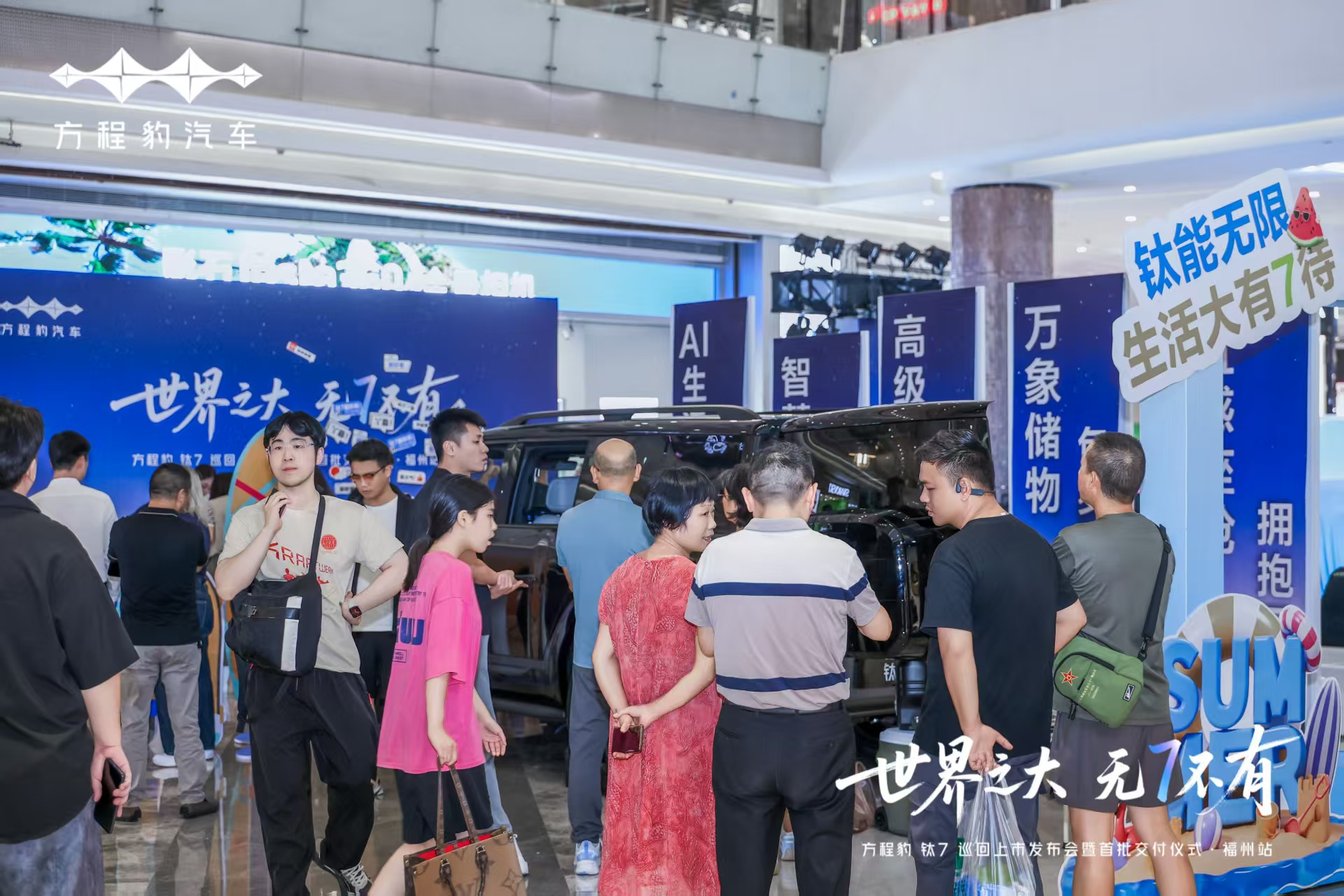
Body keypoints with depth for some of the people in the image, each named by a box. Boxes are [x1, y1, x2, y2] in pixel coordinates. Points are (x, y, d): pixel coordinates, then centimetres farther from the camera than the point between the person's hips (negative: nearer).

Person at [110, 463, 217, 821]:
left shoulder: (123, 529, -6)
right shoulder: (190, 533, -10)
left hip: (136, 639, 1)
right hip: (181, 640, -1)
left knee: (133, 720, 7)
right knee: (186, 721, 7)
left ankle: (129, 801, 9)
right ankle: (192, 797, 12)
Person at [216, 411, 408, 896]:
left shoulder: (348, 516, 2)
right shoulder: (250, 520, 2)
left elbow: (400, 568, 5)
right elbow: (227, 587, -11)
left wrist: (352, 608, -1)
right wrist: (270, 529, -15)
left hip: (335, 669, 1)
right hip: (273, 673, 0)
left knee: (356, 777, 8)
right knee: (281, 794, 4)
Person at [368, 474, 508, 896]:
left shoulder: (422, 567, 16)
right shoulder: (455, 572, -13)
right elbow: (442, 659, -21)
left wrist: (481, 714, 25)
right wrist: (437, 727, -23)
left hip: (408, 735, 9)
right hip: (442, 739, -9)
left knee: (422, 844, 13)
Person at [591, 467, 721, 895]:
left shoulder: (622, 576, 2)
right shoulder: (695, 581, -16)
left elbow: (603, 658, 1)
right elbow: (706, 669, -20)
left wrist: (624, 712, -7)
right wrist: (656, 710, -14)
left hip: (634, 734, 6)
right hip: (685, 732, -6)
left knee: (635, 830, 15)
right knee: (681, 832, 7)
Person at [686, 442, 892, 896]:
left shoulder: (715, 556, -5)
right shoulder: (838, 556, -11)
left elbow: (708, 645, 6)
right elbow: (879, 629, 5)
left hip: (743, 731, 2)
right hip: (818, 732, -2)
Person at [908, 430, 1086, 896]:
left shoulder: (955, 554, -18)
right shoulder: (1037, 544, 6)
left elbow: (956, 649, -25)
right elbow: (1073, 617, 17)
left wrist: (972, 728, -22)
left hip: (956, 735, -7)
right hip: (1024, 731, 7)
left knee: (935, 850, 8)